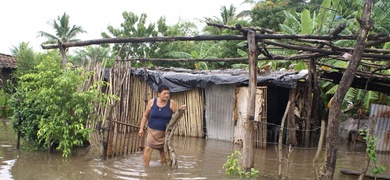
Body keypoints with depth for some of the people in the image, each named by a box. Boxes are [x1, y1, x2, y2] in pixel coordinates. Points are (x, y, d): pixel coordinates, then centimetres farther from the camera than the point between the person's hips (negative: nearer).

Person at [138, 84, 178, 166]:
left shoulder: (171, 103, -7)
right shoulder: (152, 102, -4)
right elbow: (145, 116, 5)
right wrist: (141, 129, 2)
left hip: (165, 132, 0)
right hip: (152, 131, 0)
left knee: (163, 150, 8)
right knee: (148, 148, -12)